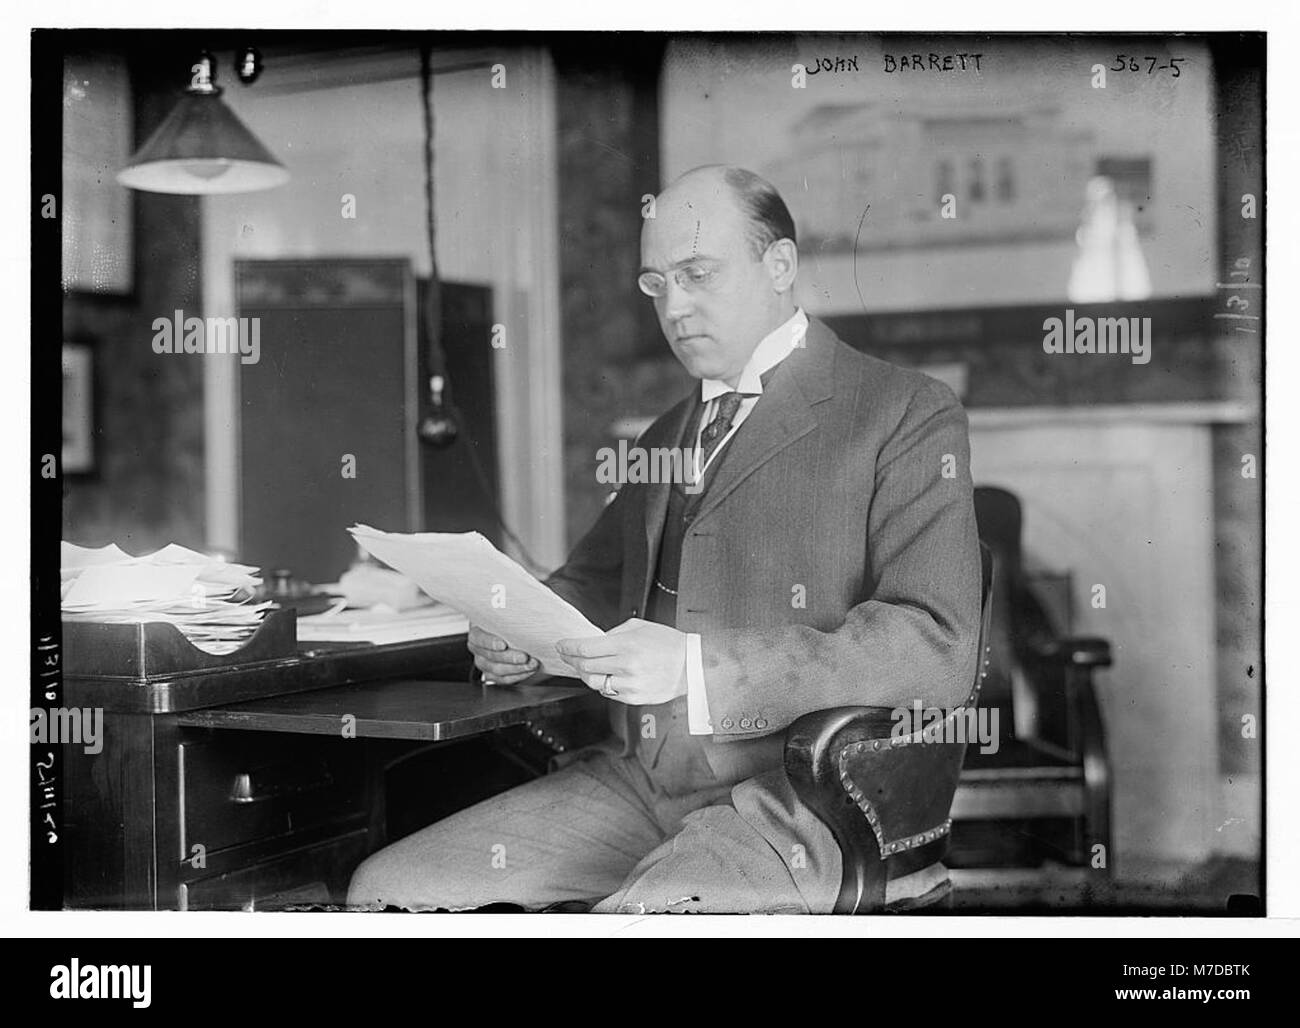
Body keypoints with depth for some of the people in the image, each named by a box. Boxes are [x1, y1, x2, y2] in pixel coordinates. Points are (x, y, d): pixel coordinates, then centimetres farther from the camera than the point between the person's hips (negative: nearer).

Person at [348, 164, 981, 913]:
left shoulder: (909, 416, -3)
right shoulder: (669, 433, 20)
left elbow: (938, 651, -15)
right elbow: (593, 581, 31)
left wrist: (696, 664, -23)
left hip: (794, 801, -7)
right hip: (636, 785, 7)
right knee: (384, 889, -6)